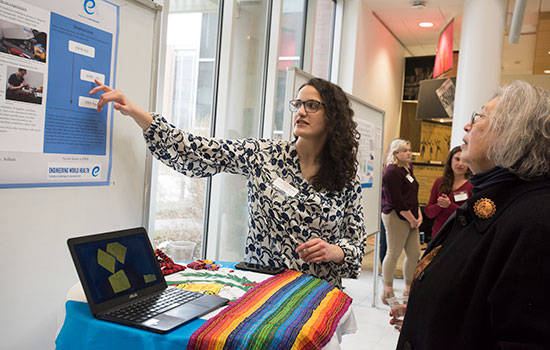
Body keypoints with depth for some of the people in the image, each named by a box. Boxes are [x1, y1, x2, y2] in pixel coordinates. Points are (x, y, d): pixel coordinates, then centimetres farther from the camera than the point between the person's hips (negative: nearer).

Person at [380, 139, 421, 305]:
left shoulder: (408, 168, 15)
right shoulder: (392, 172, -15)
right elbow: (397, 201, -18)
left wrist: (419, 215, 8)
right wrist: (412, 220, -12)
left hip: (410, 217, 9)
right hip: (396, 217, -9)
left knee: (414, 253, 10)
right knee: (394, 254, -1)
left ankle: (408, 289, 24)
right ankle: (387, 292, 12)